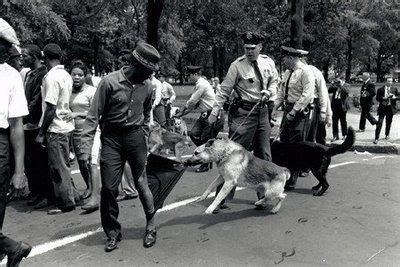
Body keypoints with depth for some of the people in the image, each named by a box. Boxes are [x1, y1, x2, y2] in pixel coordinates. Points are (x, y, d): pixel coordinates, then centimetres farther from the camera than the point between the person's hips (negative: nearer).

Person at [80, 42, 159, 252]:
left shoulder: (147, 86, 3)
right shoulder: (110, 82, -10)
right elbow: (94, 114, -8)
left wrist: (145, 142, 16)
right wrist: (86, 144, -13)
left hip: (135, 136, 2)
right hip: (111, 138, -2)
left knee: (141, 183, 5)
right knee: (109, 187, -1)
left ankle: (151, 225, 25)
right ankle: (113, 233, 18)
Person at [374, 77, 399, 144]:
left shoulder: (394, 89, 6)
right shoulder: (380, 89, -1)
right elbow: (377, 98, -2)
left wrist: (395, 97, -12)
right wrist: (383, 98, -19)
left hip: (391, 108, 3)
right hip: (382, 107, -3)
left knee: (388, 122, 13)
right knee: (379, 123, -8)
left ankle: (387, 135, 34)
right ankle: (376, 138, -7)